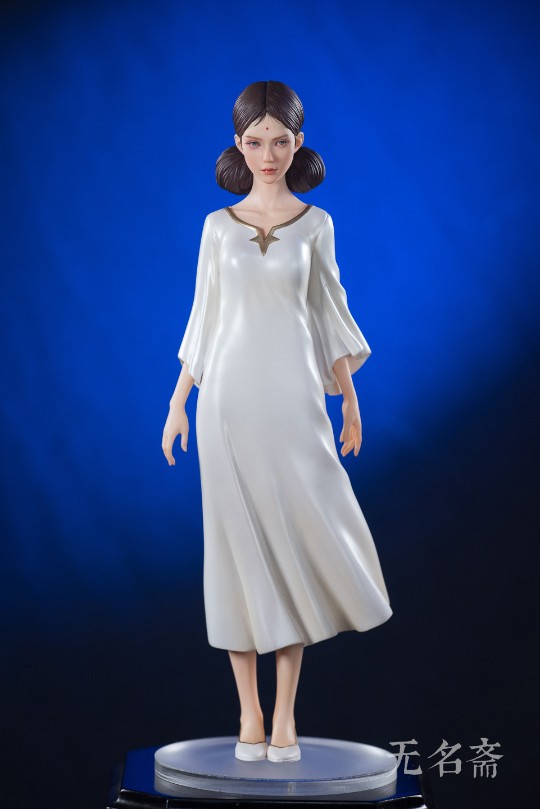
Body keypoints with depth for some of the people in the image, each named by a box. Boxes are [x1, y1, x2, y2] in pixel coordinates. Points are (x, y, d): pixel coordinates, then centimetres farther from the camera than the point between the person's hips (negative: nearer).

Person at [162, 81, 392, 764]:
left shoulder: (315, 224, 6)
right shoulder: (218, 226, 7)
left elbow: (329, 313, 11)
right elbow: (203, 320, 10)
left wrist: (350, 400, 9)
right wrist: (178, 403, 7)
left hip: (294, 396, 0)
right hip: (230, 395, 1)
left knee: (296, 538, -4)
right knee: (239, 542, 1)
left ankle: (286, 713, 5)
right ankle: (249, 712, 9)